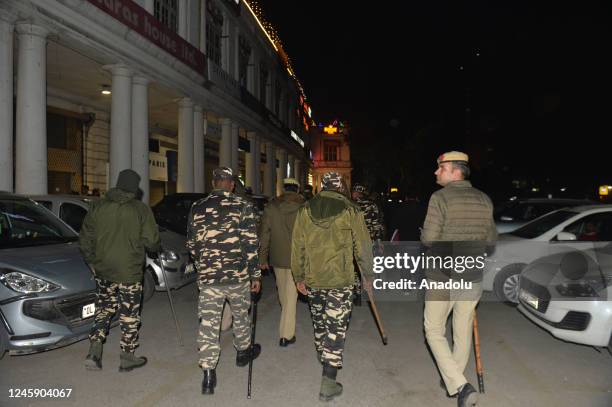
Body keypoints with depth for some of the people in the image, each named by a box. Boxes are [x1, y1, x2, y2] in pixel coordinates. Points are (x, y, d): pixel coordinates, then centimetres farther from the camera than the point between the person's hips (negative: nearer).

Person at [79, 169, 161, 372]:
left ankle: (94, 353, 11)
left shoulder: (98, 206, 2)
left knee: (103, 310, 19)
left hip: (103, 271, 4)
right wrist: (157, 248, 15)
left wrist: (91, 261, 17)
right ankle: (127, 358, 17)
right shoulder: (141, 210, -9)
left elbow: (85, 239, 5)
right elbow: (151, 241, -7)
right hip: (130, 272, -4)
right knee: (129, 315, 8)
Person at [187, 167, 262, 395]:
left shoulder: (197, 208, 3)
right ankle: (243, 352, 42)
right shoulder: (242, 206, -6)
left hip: (208, 277, 1)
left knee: (208, 323, 5)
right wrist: (256, 274, 0)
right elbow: (251, 243, -8)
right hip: (238, 275, -1)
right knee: (241, 315, 21)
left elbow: (192, 244, 10)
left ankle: (208, 375, 6)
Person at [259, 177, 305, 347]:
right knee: (291, 295, 3)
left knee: (283, 291, 21)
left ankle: (286, 325, 41)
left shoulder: (271, 207, -2)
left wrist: (262, 257, 7)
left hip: (277, 257, 3)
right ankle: (286, 335, 6)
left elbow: (264, 234, 0)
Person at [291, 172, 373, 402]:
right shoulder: (350, 211, -6)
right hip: (340, 279, -3)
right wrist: (368, 276, 11)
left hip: (312, 279, 3)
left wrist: (298, 276, 13)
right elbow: (363, 247, -2)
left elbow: (297, 246, 3)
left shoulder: (305, 210, 1)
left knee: (319, 322, 23)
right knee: (336, 327, 2)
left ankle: (324, 358, 45)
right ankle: (328, 383, 4)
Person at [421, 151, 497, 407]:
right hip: (473, 279, 5)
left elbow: (428, 239, -18)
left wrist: (425, 236, 4)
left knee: (434, 331, 8)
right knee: (463, 331, 18)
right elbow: (491, 240, 10)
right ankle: (454, 380, 34)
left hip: (442, 279, -5)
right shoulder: (484, 200, 3)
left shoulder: (440, 197, -15)